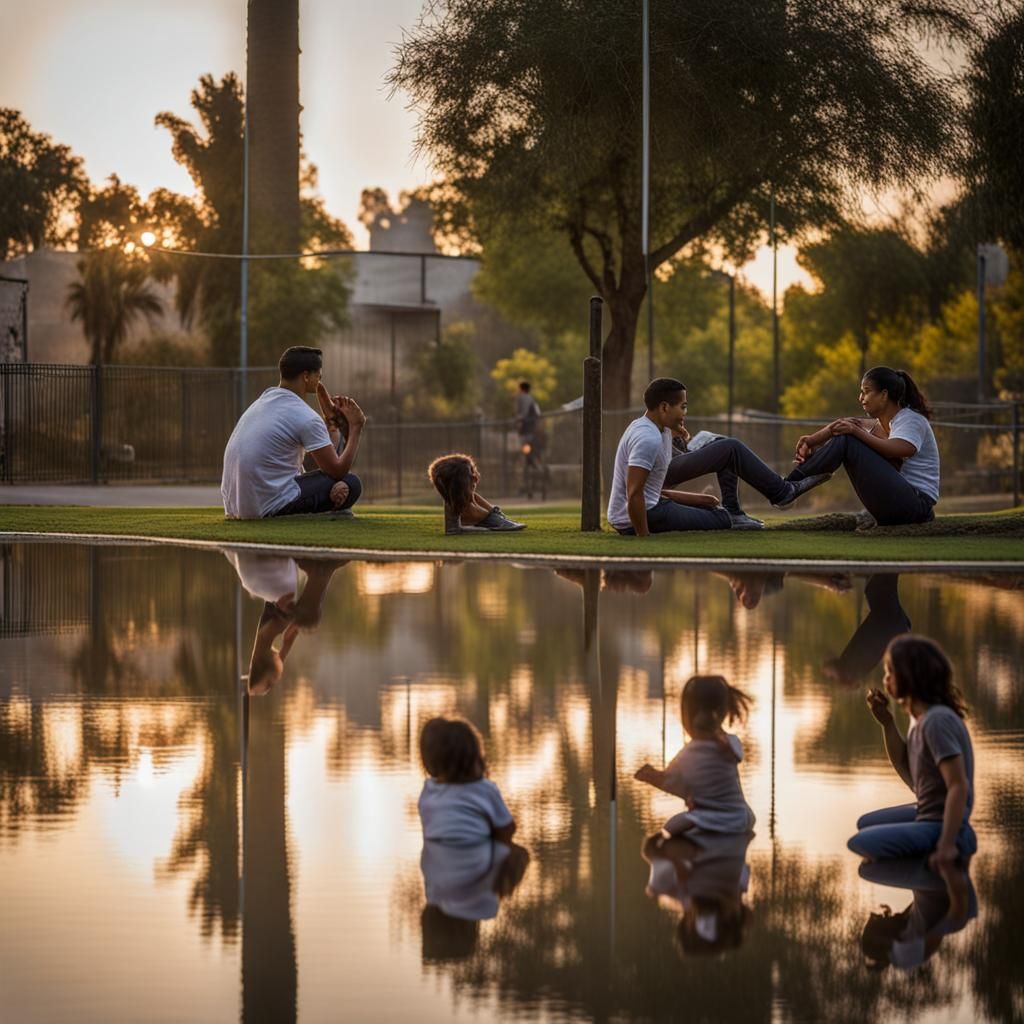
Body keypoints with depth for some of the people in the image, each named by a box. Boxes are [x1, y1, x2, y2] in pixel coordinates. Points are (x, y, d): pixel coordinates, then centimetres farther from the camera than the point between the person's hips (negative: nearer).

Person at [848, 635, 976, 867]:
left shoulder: (937, 720, -23)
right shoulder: (920, 717, 6)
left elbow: (959, 786, -26)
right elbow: (909, 773, 16)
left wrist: (947, 845, -29)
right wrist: (886, 722, 6)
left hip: (941, 825, -11)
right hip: (926, 814, 11)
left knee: (861, 843, -22)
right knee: (866, 823, 30)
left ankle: (948, 859, -8)